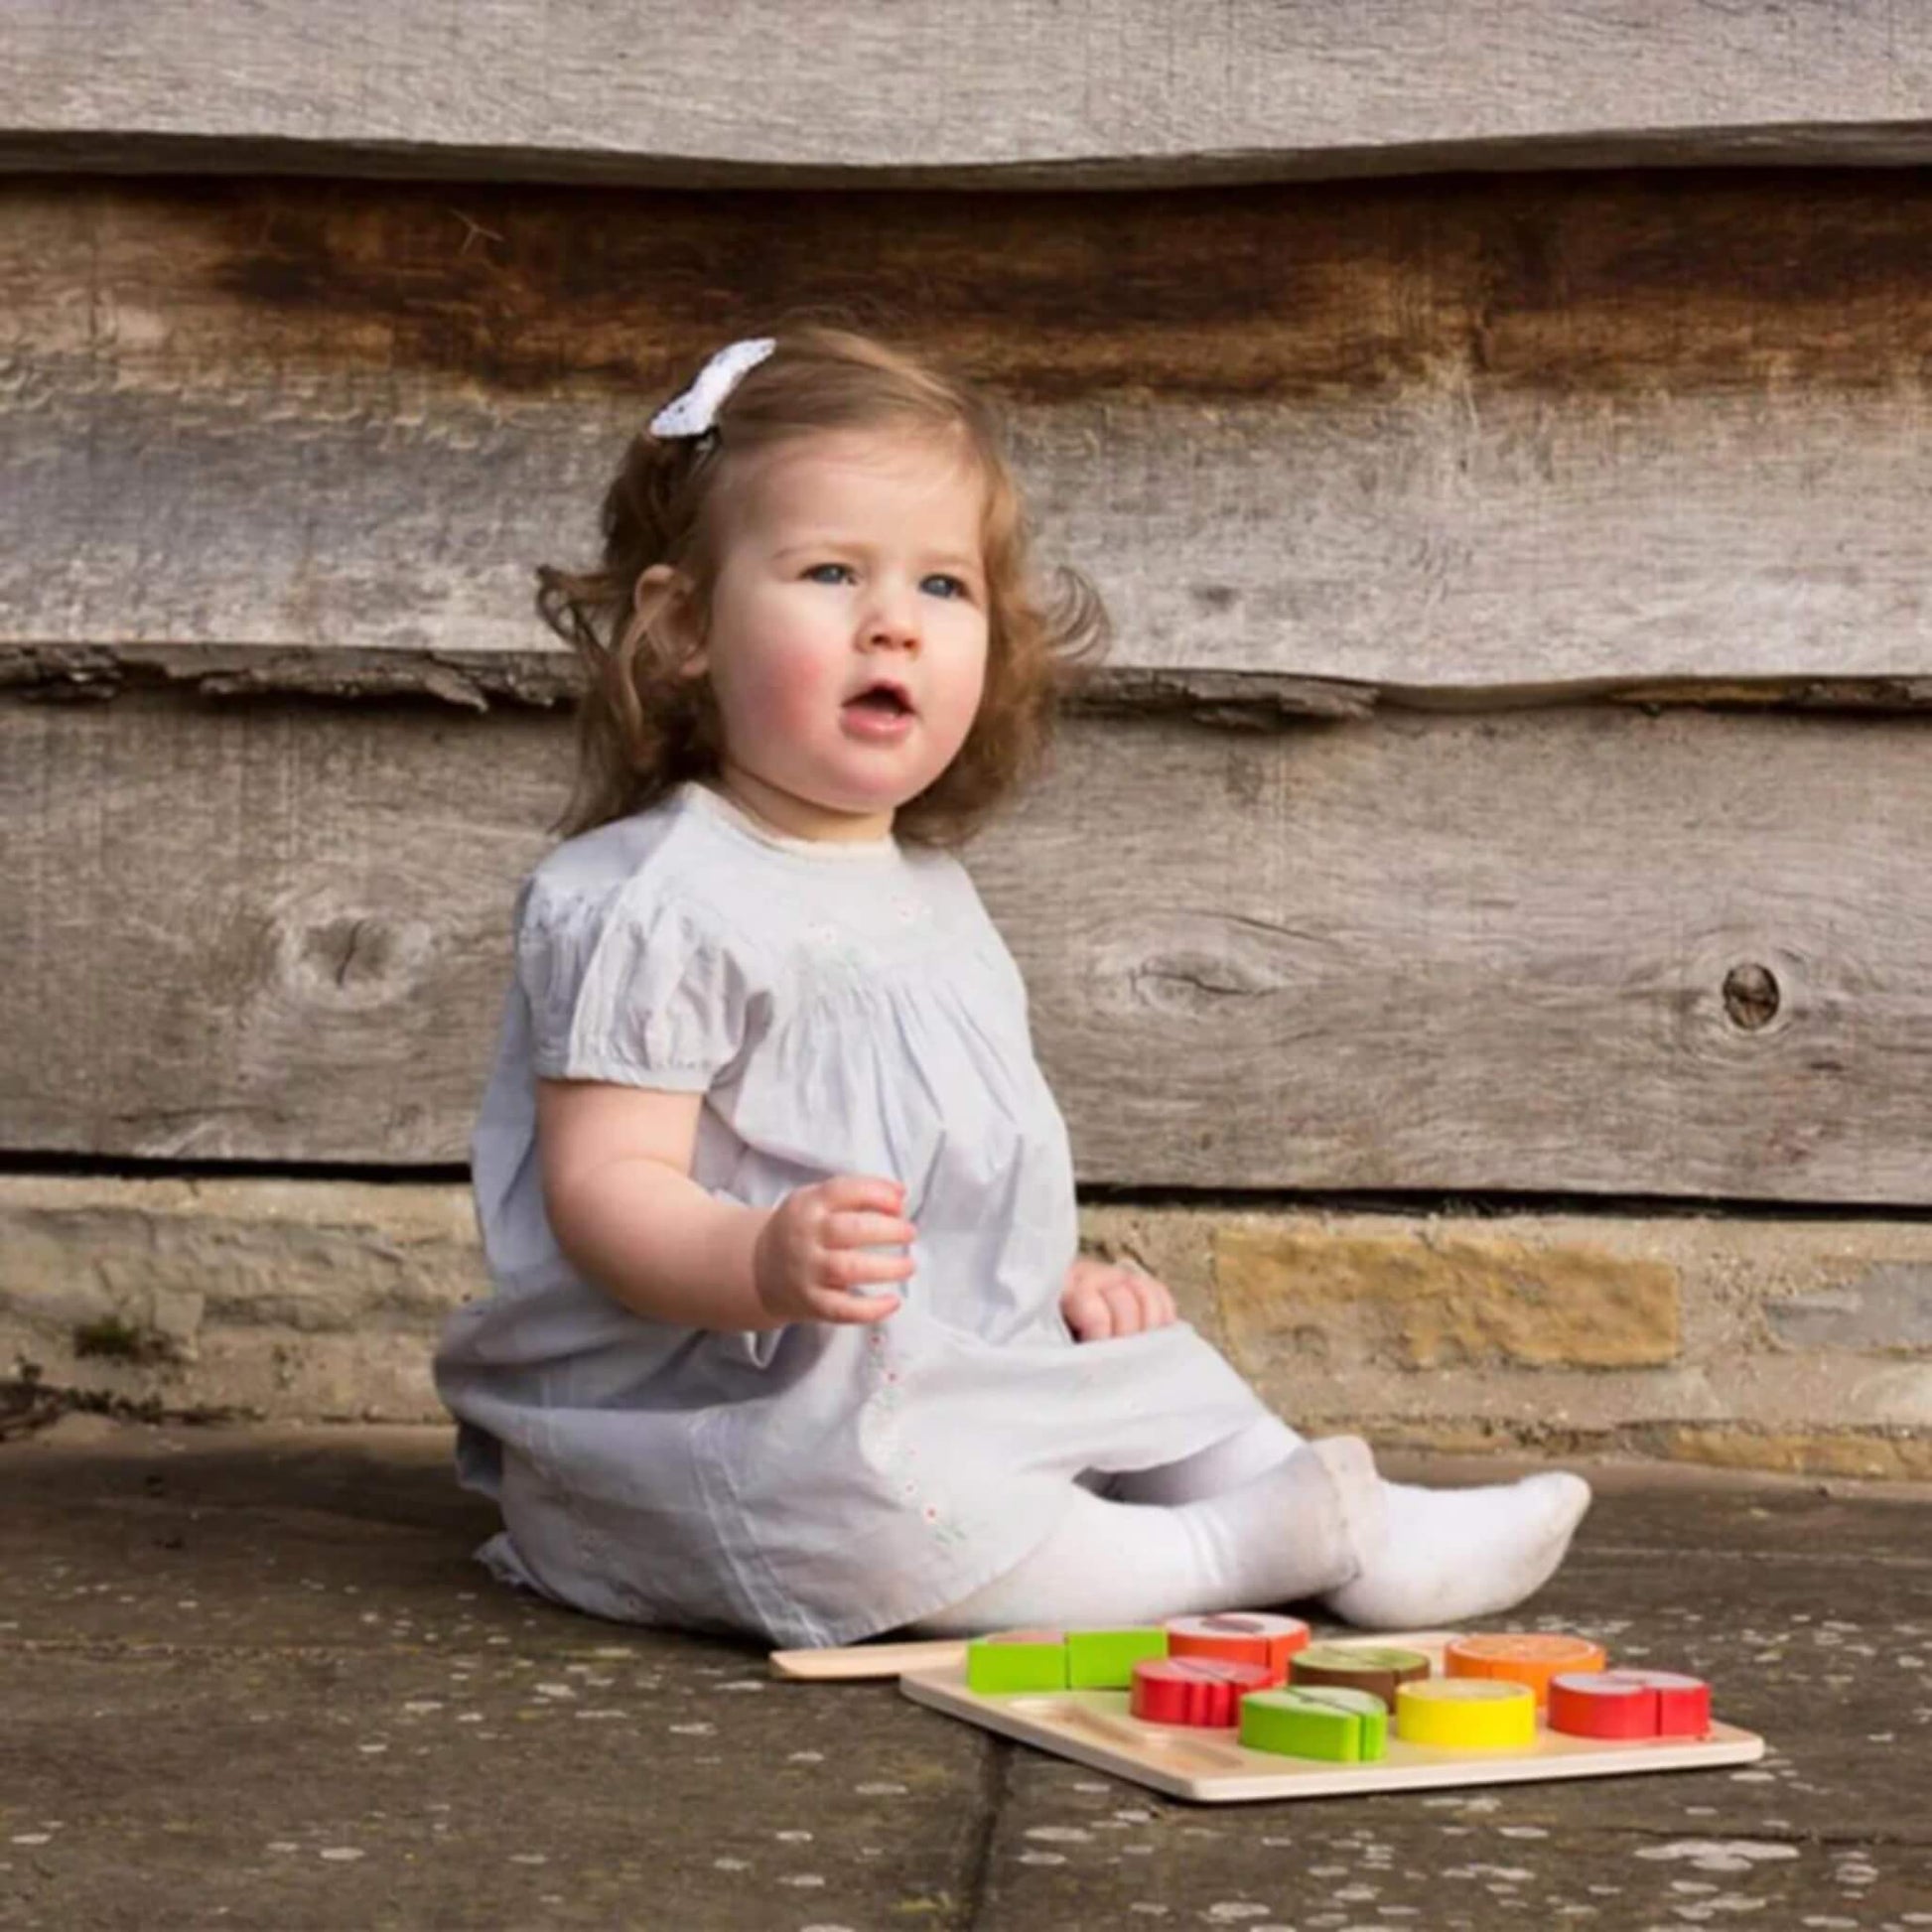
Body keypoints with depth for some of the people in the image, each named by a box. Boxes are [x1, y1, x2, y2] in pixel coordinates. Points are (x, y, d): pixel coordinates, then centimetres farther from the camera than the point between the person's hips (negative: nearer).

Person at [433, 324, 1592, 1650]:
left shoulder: (930, 891, 16)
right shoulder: (657, 905, -16)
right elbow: (605, 1186, -23)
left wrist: (1062, 1275, 14)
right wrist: (765, 1262, -40)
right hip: (699, 1415, -10)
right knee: (858, 1480, -36)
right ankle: (1227, 1559, -26)